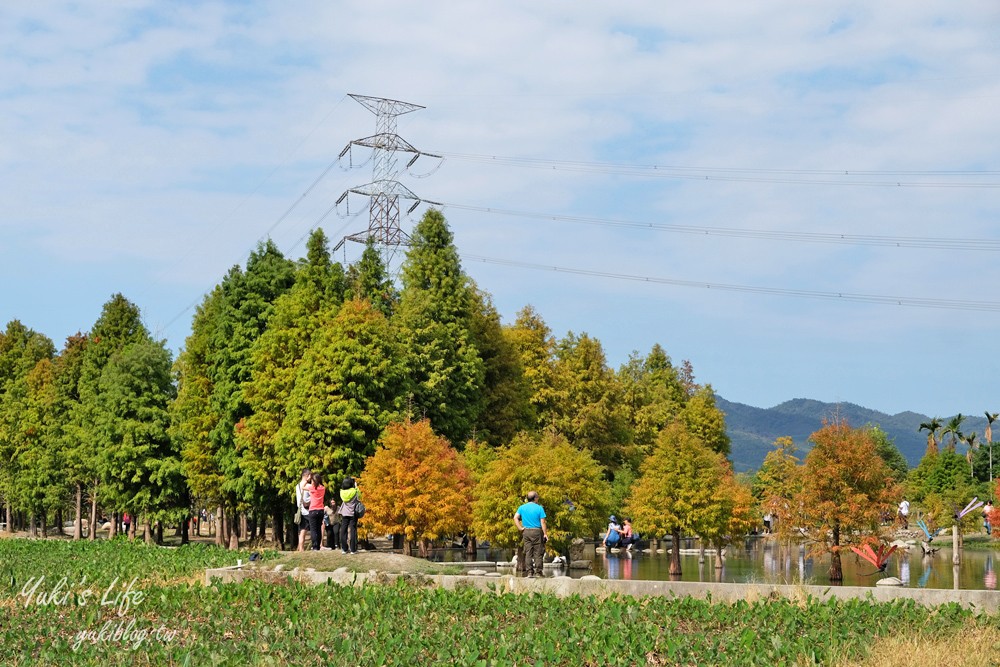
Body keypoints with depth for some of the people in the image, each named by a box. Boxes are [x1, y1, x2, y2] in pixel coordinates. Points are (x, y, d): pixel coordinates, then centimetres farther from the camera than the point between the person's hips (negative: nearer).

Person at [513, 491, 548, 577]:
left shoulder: (522, 507, 5)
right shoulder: (539, 508, -6)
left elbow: (515, 518, -5)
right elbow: (542, 522, -8)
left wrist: (520, 528, -1)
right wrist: (545, 534, -3)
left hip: (526, 531, 3)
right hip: (537, 531, -3)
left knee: (528, 553, 6)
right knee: (538, 553, 2)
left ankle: (529, 572, 5)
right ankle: (538, 572, 1)